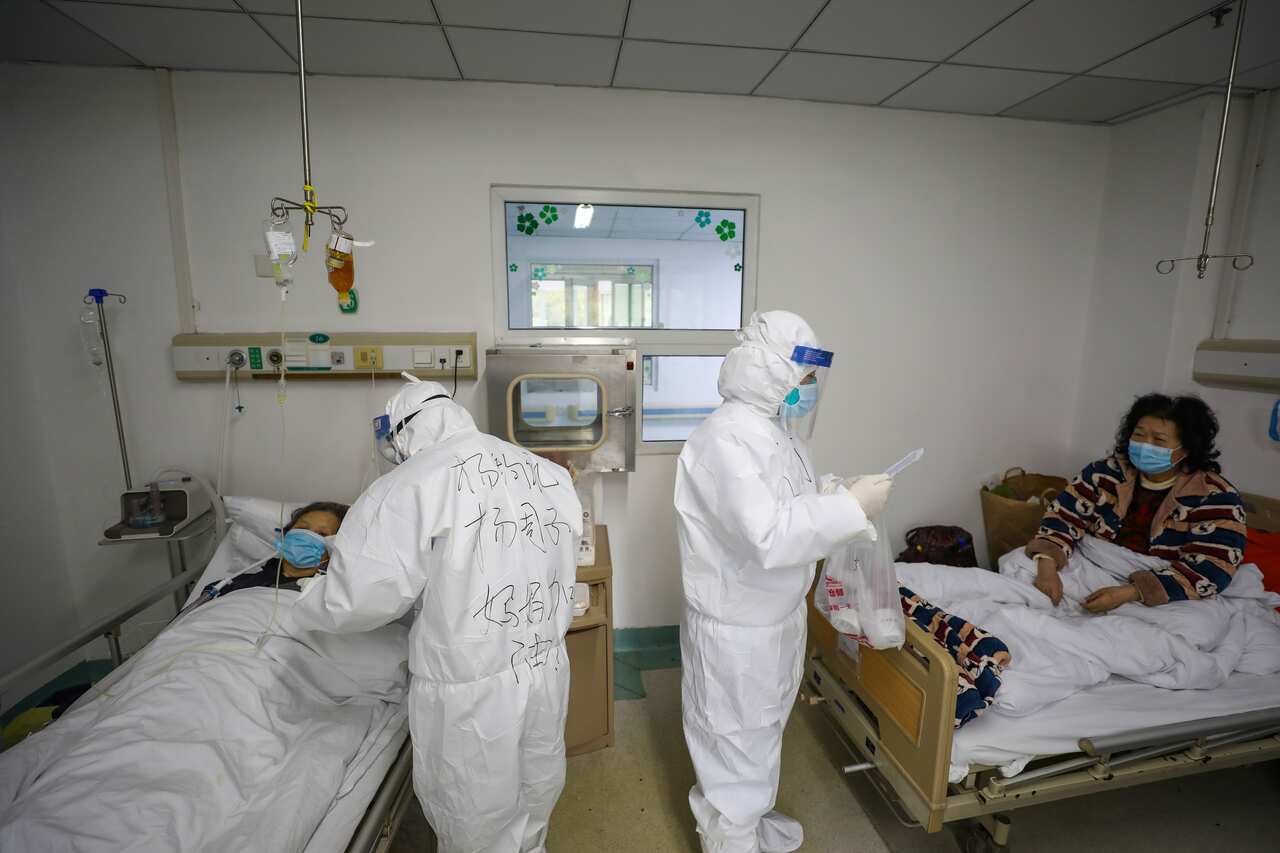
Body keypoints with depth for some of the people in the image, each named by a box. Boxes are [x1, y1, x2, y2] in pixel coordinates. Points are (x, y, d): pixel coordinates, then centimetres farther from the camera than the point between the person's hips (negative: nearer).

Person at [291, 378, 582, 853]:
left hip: (469, 693, -5)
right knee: (534, 811, 29)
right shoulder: (551, 475, -1)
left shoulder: (411, 485, -17)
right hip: (548, 673, 5)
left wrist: (310, 607, 6)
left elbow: (359, 599, -18)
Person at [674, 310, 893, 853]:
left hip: (777, 613, 10)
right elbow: (766, 536, -36)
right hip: (736, 625, -10)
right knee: (736, 741, 13)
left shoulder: (776, 428, 3)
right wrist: (850, 507, -29)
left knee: (763, 728, 28)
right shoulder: (727, 438, -28)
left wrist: (833, 499, -5)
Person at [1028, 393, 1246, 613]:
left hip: (1163, 606, -2)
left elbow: (1210, 570, -18)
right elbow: (1063, 516, -7)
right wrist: (1047, 565, -26)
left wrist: (1128, 593, -28)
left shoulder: (1216, 498, -9)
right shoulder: (1106, 472, -2)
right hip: (1092, 579, 3)